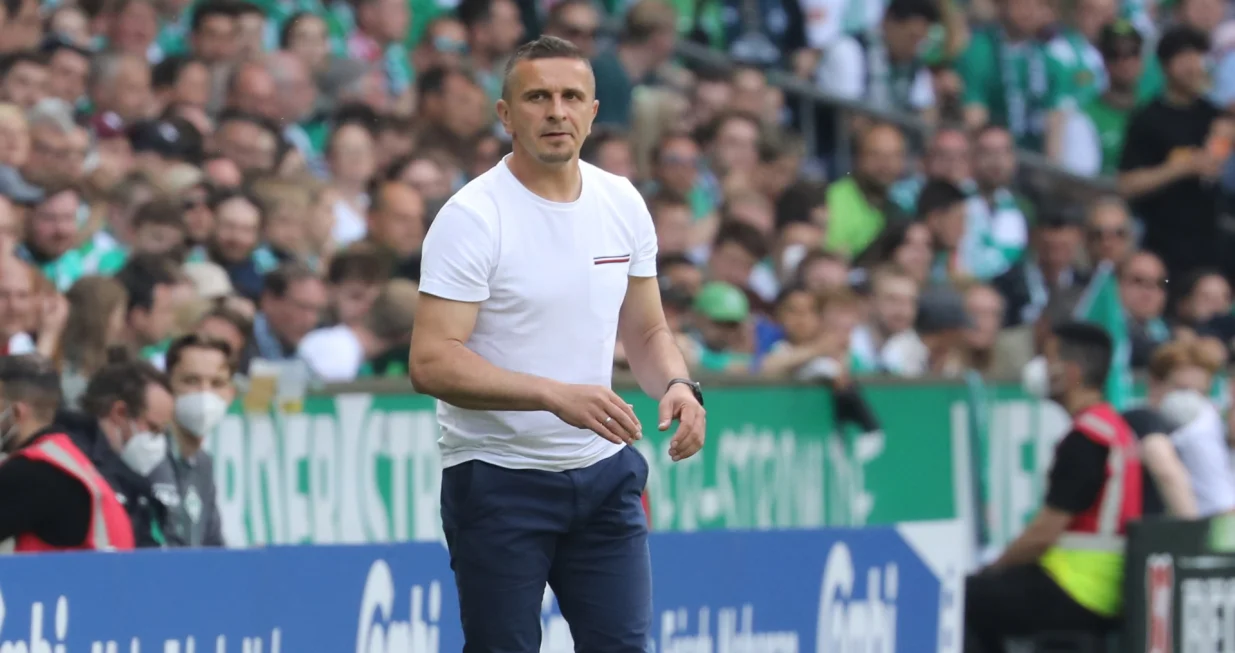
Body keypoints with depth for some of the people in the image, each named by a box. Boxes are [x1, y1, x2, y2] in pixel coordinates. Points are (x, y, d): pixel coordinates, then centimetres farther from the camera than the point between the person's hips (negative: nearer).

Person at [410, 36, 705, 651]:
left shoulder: (623, 203, 5)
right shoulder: (472, 216, -14)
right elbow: (431, 362, -21)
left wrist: (677, 386, -7)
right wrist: (557, 395, -30)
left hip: (604, 473, 5)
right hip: (497, 480, -5)